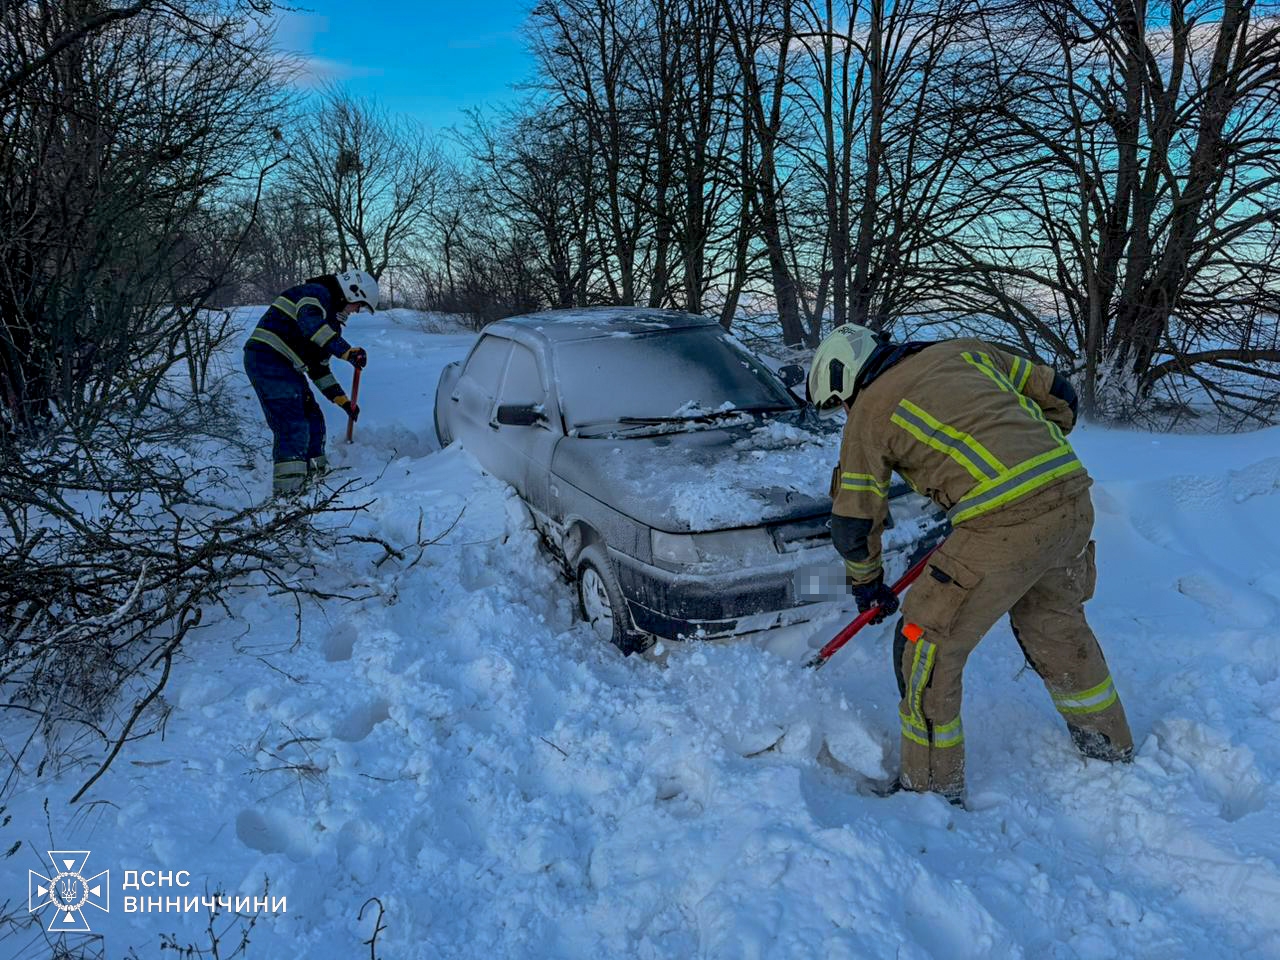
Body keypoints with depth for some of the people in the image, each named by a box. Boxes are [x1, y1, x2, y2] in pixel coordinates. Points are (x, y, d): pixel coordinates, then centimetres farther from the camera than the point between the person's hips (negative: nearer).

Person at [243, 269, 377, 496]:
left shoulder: (329, 317, 24)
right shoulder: (317, 294, -5)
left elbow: (319, 368, 25)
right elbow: (311, 325, -29)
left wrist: (343, 400, 19)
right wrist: (347, 351, -35)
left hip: (284, 367, 10)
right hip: (267, 359, -10)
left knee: (313, 420, 12)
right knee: (294, 425, -16)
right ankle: (286, 492, -17)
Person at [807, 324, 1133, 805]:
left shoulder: (869, 413, 5)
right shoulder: (964, 350, 20)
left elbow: (853, 522, 8)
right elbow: (1059, 396, 22)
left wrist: (866, 583, 25)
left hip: (1005, 524, -8)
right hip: (1075, 499, 8)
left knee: (926, 642, 7)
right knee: (1054, 623, 29)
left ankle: (932, 785, 20)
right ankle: (1109, 743, 49)